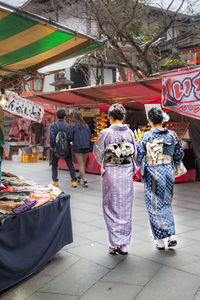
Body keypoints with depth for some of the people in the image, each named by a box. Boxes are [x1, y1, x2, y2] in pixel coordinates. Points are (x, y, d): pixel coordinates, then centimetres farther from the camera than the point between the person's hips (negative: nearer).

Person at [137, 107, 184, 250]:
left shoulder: (145, 137, -11)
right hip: (168, 172, 4)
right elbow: (180, 154, 5)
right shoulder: (172, 135, -2)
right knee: (166, 203, 19)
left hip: (153, 174, -3)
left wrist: (143, 168, 15)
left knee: (155, 206, 7)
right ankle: (172, 235, 14)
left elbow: (139, 158, -6)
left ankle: (160, 240, 13)